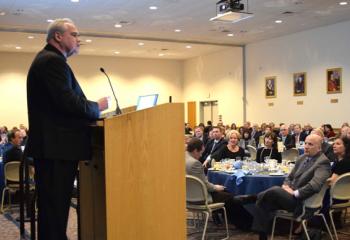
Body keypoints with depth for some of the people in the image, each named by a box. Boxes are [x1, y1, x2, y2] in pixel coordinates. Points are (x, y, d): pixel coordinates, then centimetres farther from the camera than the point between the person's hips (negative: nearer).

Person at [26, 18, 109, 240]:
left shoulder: (47, 59, 20)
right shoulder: (53, 61, -13)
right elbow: (68, 102, -22)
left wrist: (90, 108, 10)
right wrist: (97, 107, -7)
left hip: (52, 146, 11)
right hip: (56, 147, -11)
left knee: (53, 207, 16)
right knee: (55, 207, -4)